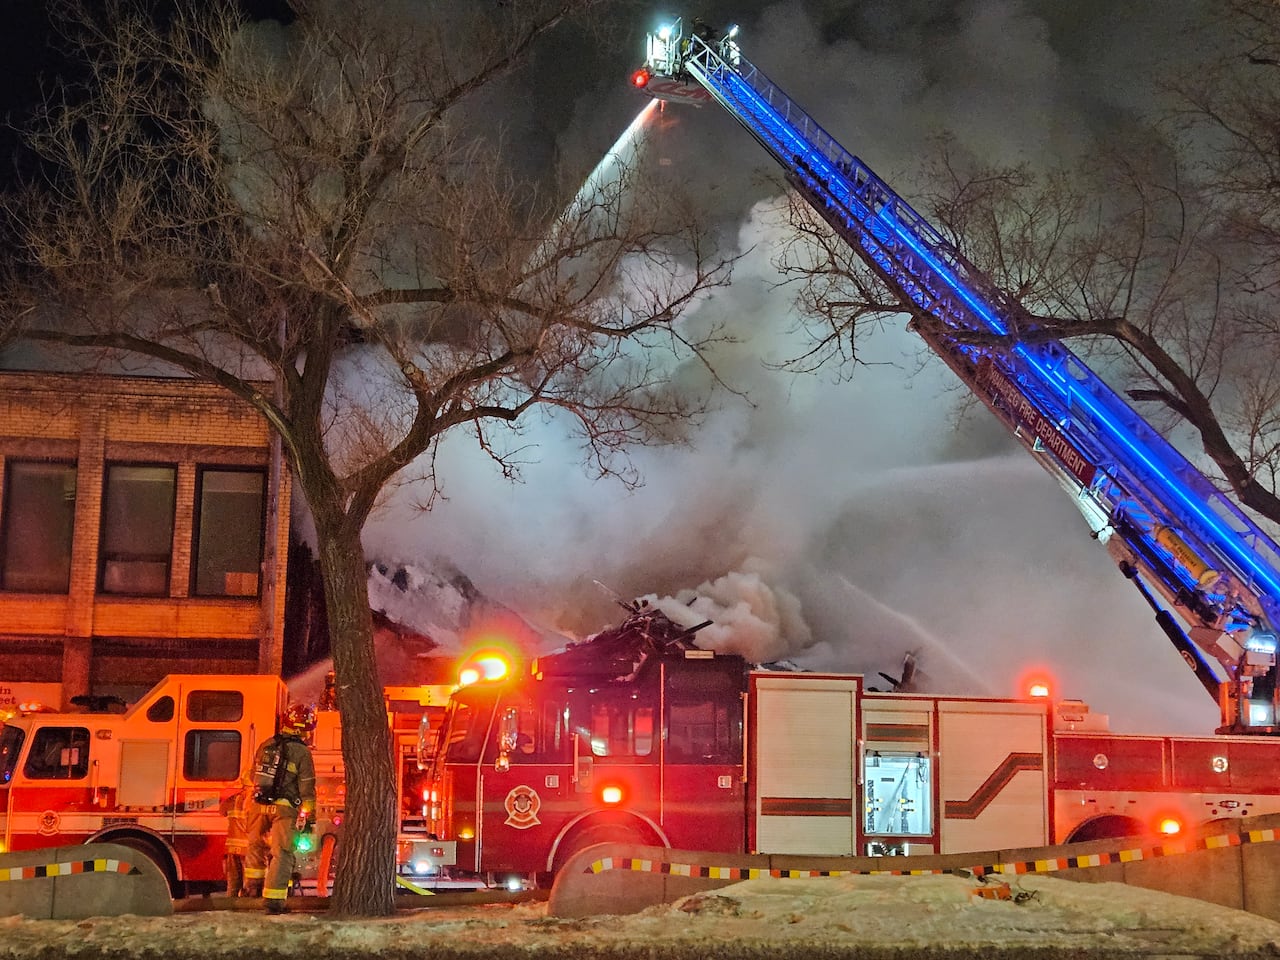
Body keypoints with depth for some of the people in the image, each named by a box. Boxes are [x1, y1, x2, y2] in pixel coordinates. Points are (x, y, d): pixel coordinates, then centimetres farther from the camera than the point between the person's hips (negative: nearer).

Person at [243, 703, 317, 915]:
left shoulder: (266, 746, 8)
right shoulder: (301, 752, -8)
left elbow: (254, 776, 19)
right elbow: (307, 788, -11)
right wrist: (309, 816, -7)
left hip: (261, 805, 5)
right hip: (285, 808, -5)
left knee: (257, 844, 26)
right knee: (282, 853, -2)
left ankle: (253, 883, 38)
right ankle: (273, 899, -7)